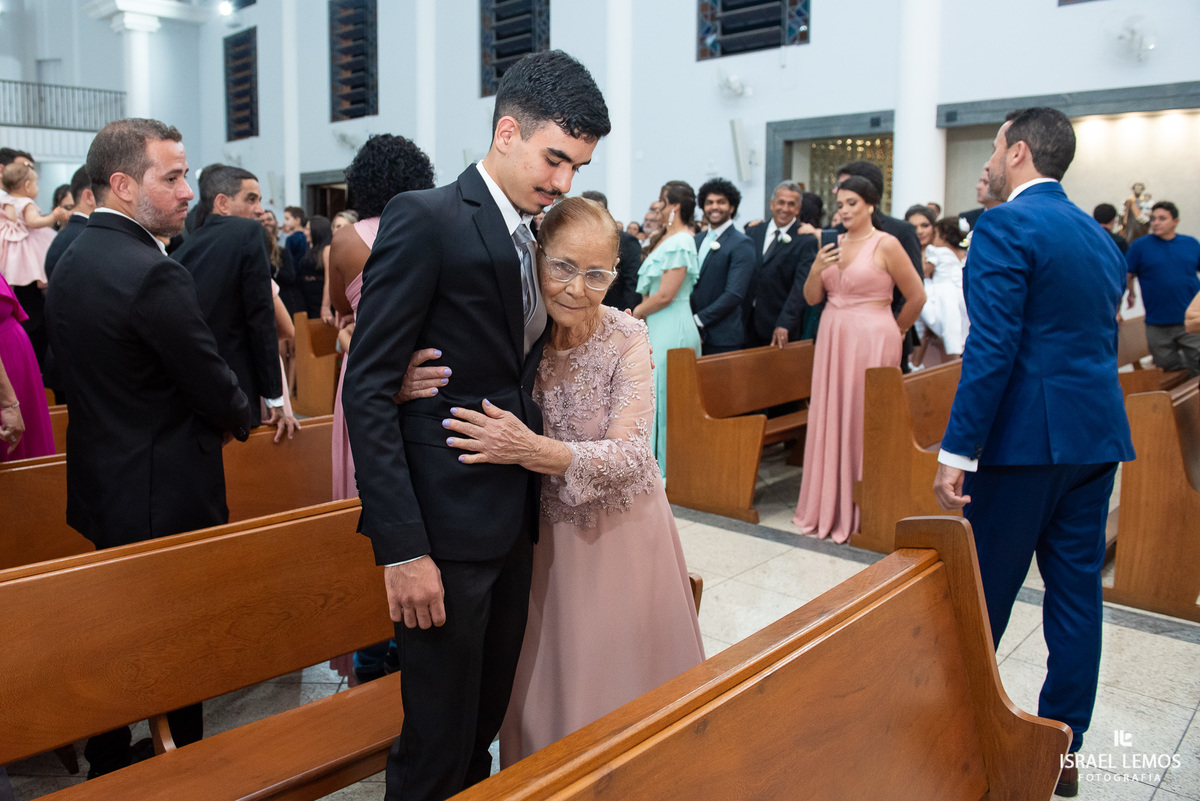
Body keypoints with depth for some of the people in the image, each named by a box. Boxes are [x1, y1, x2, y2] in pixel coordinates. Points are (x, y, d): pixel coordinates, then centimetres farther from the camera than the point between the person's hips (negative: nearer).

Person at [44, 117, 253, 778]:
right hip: (167, 496, -9)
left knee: (116, 634, 21)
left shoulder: (69, 260, 6)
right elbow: (217, 388, -19)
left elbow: (83, 376, 11)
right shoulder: (156, 275, -23)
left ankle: (109, 770, 37)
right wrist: (241, 418, 3)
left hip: (98, 487, 9)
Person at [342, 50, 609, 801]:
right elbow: (368, 390, -16)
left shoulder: (533, 240, 11)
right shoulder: (424, 219, -11)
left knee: (485, 723, 21)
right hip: (446, 526, -7)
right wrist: (402, 547, -19)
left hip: (515, 524, 7)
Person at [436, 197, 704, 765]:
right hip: (545, 537, 2)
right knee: (543, 687, 16)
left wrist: (533, 450, -38)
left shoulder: (627, 340, -17)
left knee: (621, 689, 14)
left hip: (621, 535, -2)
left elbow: (628, 456, -23)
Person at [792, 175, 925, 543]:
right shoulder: (833, 245, 11)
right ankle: (828, 507, 20)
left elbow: (917, 296, -4)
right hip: (832, 339, 6)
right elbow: (812, 298, 10)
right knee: (829, 420, 8)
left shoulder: (886, 244, -7)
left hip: (870, 341, -6)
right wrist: (815, 271, -8)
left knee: (864, 421, -1)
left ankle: (862, 513, 10)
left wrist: (895, 331, 9)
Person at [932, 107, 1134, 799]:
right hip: (1096, 437, 8)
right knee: (1077, 593, 12)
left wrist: (958, 450, -19)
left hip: (1026, 437, -8)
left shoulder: (1007, 226, -11)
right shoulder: (1100, 236, 15)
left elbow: (992, 347, -20)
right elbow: (1104, 344, 19)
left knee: (984, 594, 6)